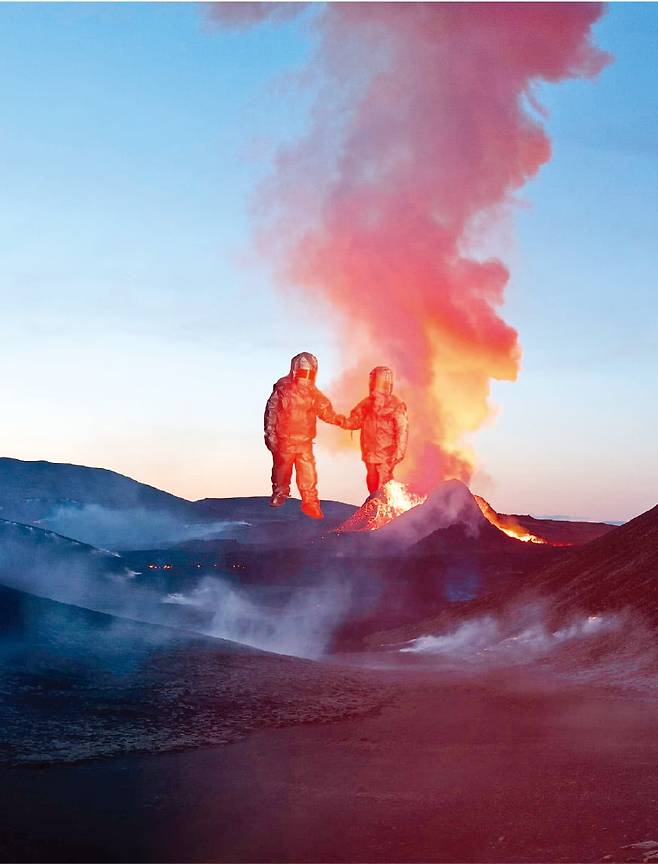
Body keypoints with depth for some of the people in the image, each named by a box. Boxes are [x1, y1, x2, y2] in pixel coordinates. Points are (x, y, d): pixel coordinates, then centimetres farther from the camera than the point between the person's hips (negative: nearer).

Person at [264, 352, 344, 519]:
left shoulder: (314, 394, 3)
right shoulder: (282, 389, -7)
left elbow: (325, 410, 5)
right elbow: (271, 412, -5)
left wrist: (337, 419, -15)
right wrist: (270, 435, -6)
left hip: (305, 441, 2)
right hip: (284, 441, -2)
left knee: (308, 473, -5)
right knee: (281, 469, 14)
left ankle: (310, 502, 4)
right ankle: (280, 493, 38)